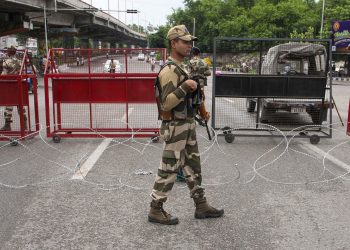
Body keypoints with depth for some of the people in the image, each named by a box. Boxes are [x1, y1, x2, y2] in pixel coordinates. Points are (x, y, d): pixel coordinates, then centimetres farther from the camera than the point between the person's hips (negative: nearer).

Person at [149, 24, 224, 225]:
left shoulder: (181, 68, 13)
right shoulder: (169, 71, -19)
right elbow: (166, 103, -25)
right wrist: (185, 88, -31)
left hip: (187, 125, 10)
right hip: (176, 127, -10)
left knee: (193, 167, 15)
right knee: (169, 170, 0)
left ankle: (201, 206, 26)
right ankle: (156, 210, 14)